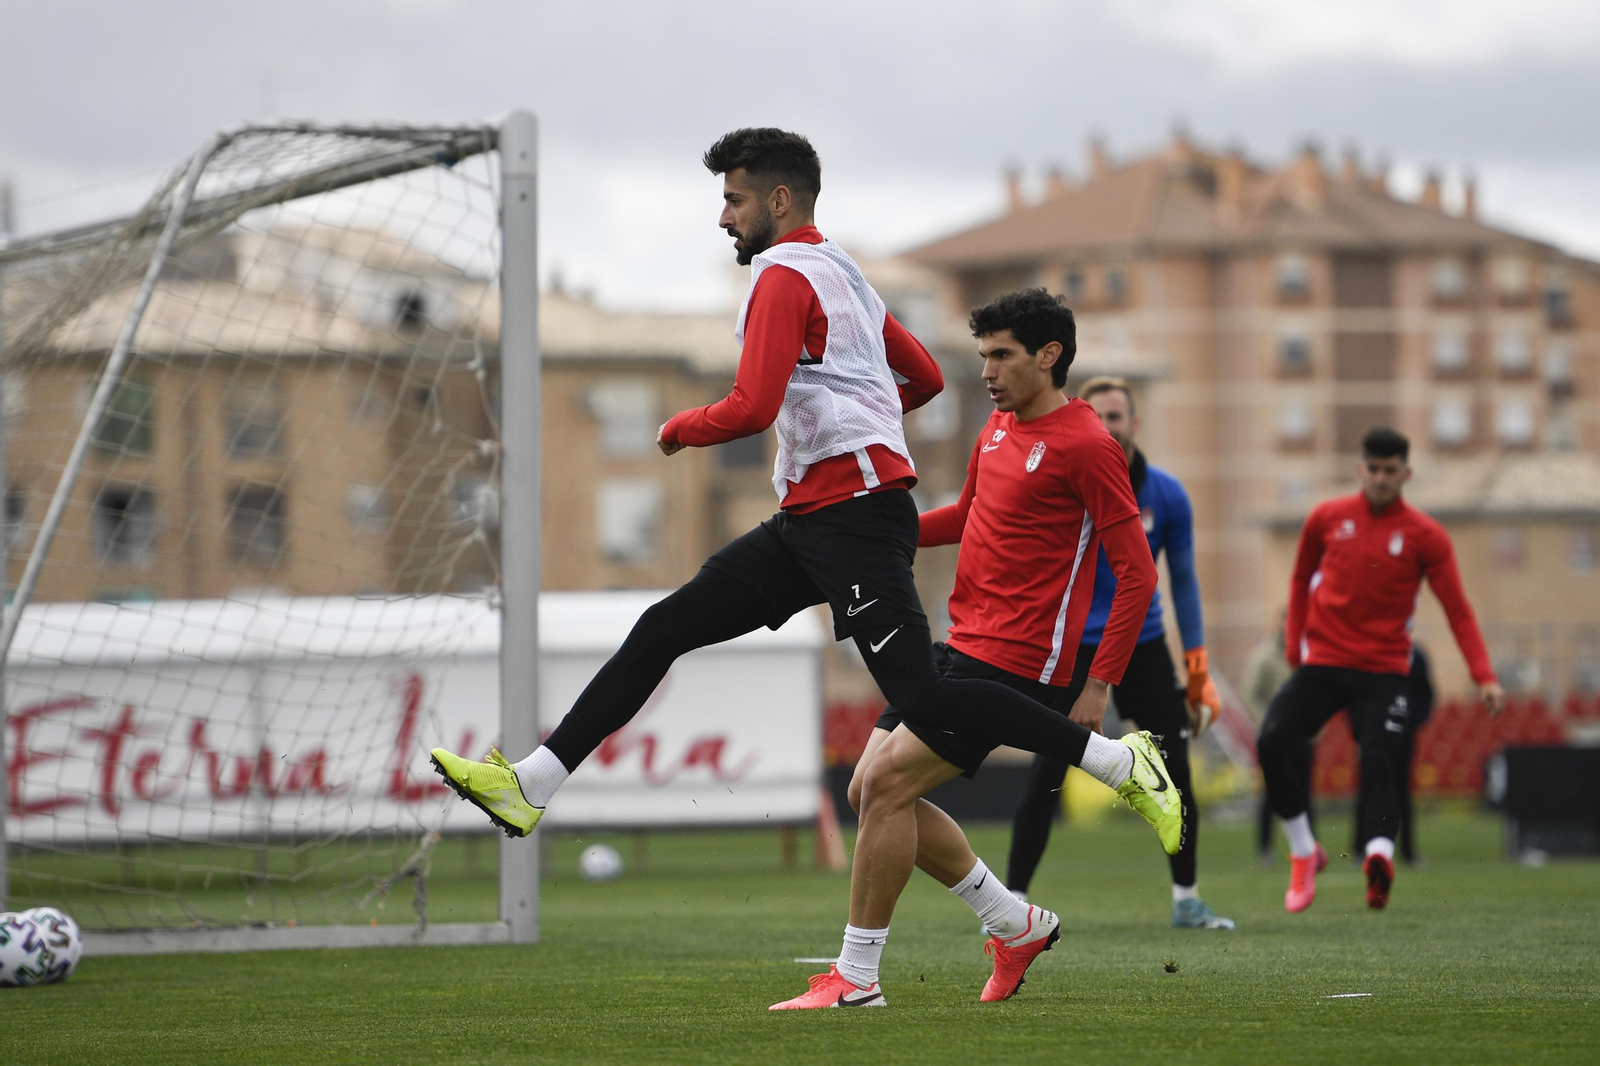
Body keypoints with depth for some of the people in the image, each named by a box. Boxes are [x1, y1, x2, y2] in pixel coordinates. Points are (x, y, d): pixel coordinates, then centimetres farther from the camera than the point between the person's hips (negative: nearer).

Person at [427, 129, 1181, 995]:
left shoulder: (785, 277, -10)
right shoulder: (842, 276, 21)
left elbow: (751, 408, -21)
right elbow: (926, 378, 29)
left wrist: (680, 429, -3)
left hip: (855, 516, -10)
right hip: (810, 523, 10)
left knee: (920, 695, -14)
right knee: (663, 629, 5)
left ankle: (1120, 760, -8)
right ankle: (529, 786, 2)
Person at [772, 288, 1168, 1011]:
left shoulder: (1086, 446, -12)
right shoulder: (999, 428, 14)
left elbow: (1137, 571, -12)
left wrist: (1099, 683, -17)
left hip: (1014, 664, -9)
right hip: (960, 647, 9)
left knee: (886, 786, -15)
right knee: (870, 789, 6)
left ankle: (856, 976, -6)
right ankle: (1018, 926, 18)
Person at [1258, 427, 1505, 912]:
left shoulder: (1425, 536, -1)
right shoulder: (1327, 518, 6)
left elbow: (1457, 611, -4)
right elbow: (1302, 580, 21)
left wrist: (1484, 677, -13)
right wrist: (1294, 644, 13)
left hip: (1383, 671, -2)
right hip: (1321, 663, 2)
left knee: (1378, 764, -19)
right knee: (1274, 743, -15)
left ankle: (1379, 857, -33)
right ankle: (1303, 852, -2)